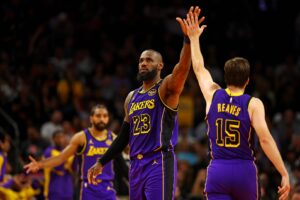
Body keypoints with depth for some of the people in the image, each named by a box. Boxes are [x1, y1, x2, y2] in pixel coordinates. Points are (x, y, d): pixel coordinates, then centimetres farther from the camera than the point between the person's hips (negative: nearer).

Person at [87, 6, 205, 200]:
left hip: (160, 163, -7)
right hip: (137, 165, 7)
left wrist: (189, 39, -39)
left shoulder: (167, 88, -2)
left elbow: (183, 68, -23)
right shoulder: (131, 97, 18)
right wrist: (101, 163, 21)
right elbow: (124, 137, 24)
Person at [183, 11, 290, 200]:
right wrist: (284, 174, -13)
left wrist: (194, 37, 38)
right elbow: (265, 138, -14)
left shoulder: (213, 96, 5)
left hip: (217, 170, 1)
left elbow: (199, 69, 23)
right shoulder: (253, 104, -5)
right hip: (245, 170, -1)